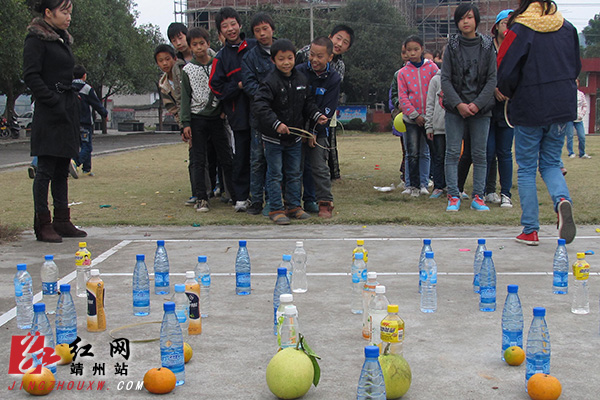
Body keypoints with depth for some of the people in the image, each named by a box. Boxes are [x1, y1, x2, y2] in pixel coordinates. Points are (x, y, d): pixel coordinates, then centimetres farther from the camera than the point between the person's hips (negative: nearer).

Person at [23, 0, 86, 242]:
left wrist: (72, 105, 14)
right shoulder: (36, 38, -6)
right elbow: (31, 76, -14)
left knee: (62, 170, 11)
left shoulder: (62, 39, 19)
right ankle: (43, 225, 1)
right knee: (45, 170, -4)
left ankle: (62, 222, 17)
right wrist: (53, 102, -18)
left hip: (67, 112, 8)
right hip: (49, 114, -8)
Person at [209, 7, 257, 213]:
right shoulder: (221, 58, 5)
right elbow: (217, 87, 1)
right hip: (240, 114, -1)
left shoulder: (256, 47, 7)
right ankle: (241, 197, 11)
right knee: (242, 155, 1)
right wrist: (239, 86, -11)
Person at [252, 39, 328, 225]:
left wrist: (316, 115, -1)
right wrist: (276, 123, -34)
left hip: (295, 137, 6)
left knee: (294, 173, 13)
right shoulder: (270, 82, -17)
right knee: (275, 174, 1)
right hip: (273, 138, -6)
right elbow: (258, 106, -26)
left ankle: (294, 206, 25)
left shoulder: (302, 79, 3)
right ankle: (276, 210, 9)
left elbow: (308, 102, 15)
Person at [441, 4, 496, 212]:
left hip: (481, 109, 0)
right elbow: (445, 79, -2)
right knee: (452, 153, -2)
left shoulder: (487, 47, 3)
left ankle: (478, 197, 9)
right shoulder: (452, 46, 3)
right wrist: (459, 104, -13)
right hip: (455, 110, 0)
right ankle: (453, 196, 4)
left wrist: (477, 104, -13)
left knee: (480, 155, 3)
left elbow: (492, 79, -1)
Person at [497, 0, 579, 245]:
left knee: (526, 168, 7)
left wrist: (510, 94, 6)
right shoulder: (567, 28, 6)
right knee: (551, 163, 16)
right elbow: (576, 68, 14)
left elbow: (505, 71, -13)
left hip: (529, 108, -4)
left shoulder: (520, 29, -10)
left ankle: (530, 230, 5)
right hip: (564, 107, 4)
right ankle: (562, 199, -15)